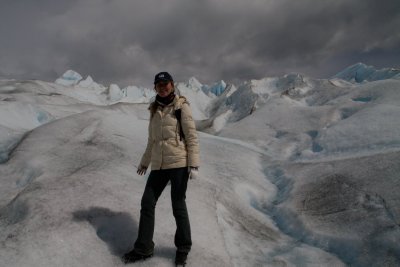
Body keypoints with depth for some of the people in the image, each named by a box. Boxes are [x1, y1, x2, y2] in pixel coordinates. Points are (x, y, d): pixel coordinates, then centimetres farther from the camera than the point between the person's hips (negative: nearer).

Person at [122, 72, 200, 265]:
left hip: (179, 162, -6)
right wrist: (144, 161, 24)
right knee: (147, 203, 5)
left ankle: (183, 248, 22)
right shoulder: (154, 109, 15)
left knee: (178, 206, 2)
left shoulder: (181, 106, -2)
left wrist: (193, 163, -14)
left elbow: (191, 135, -7)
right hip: (159, 165, 6)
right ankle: (143, 248, 19)